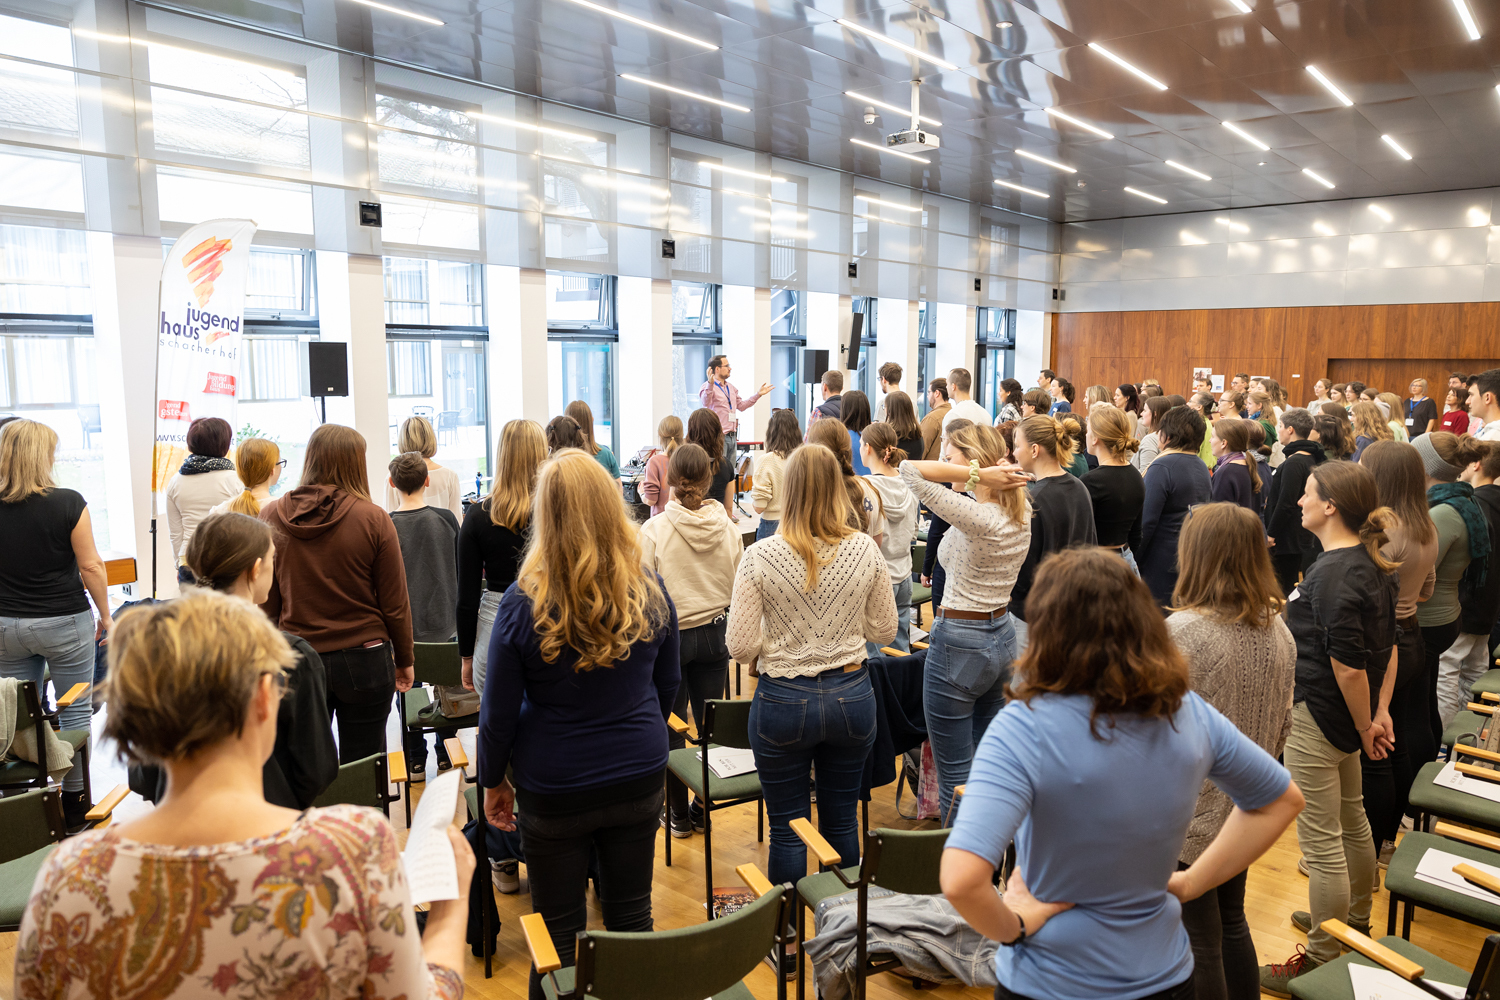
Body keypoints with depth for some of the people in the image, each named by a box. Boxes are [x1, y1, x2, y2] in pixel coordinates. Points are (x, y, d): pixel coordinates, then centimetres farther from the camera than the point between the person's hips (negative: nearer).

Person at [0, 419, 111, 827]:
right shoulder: (68, 503, -13)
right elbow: (91, 566, -10)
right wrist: (106, 615, 2)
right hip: (64, 623, -3)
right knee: (74, 712, 9)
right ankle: (74, 802, 16)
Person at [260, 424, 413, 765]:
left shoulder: (271, 516, -3)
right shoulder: (373, 519, -10)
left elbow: (265, 602, 4)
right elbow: (395, 604, -5)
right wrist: (404, 660, 9)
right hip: (364, 659, -2)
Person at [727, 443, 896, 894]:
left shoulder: (760, 557, -16)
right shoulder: (865, 549, -8)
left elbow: (741, 646, -13)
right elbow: (885, 630, 1)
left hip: (784, 700, -3)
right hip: (851, 696, 3)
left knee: (788, 831, 12)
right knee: (842, 820, 21)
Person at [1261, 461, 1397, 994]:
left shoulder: (1333, 574, -25)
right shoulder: (1374, 563, 4)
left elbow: (1348, 666, -25)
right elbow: (1388, 645, 10)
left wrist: (1366, 728, -13)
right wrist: (1381, 712, 9)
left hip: (1318, 717, -10)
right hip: (1349, 714, 11)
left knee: (1320, 840, 1)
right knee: (1351, 820, 26)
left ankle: (1322, 961, 14)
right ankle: (1353, 921, 46)